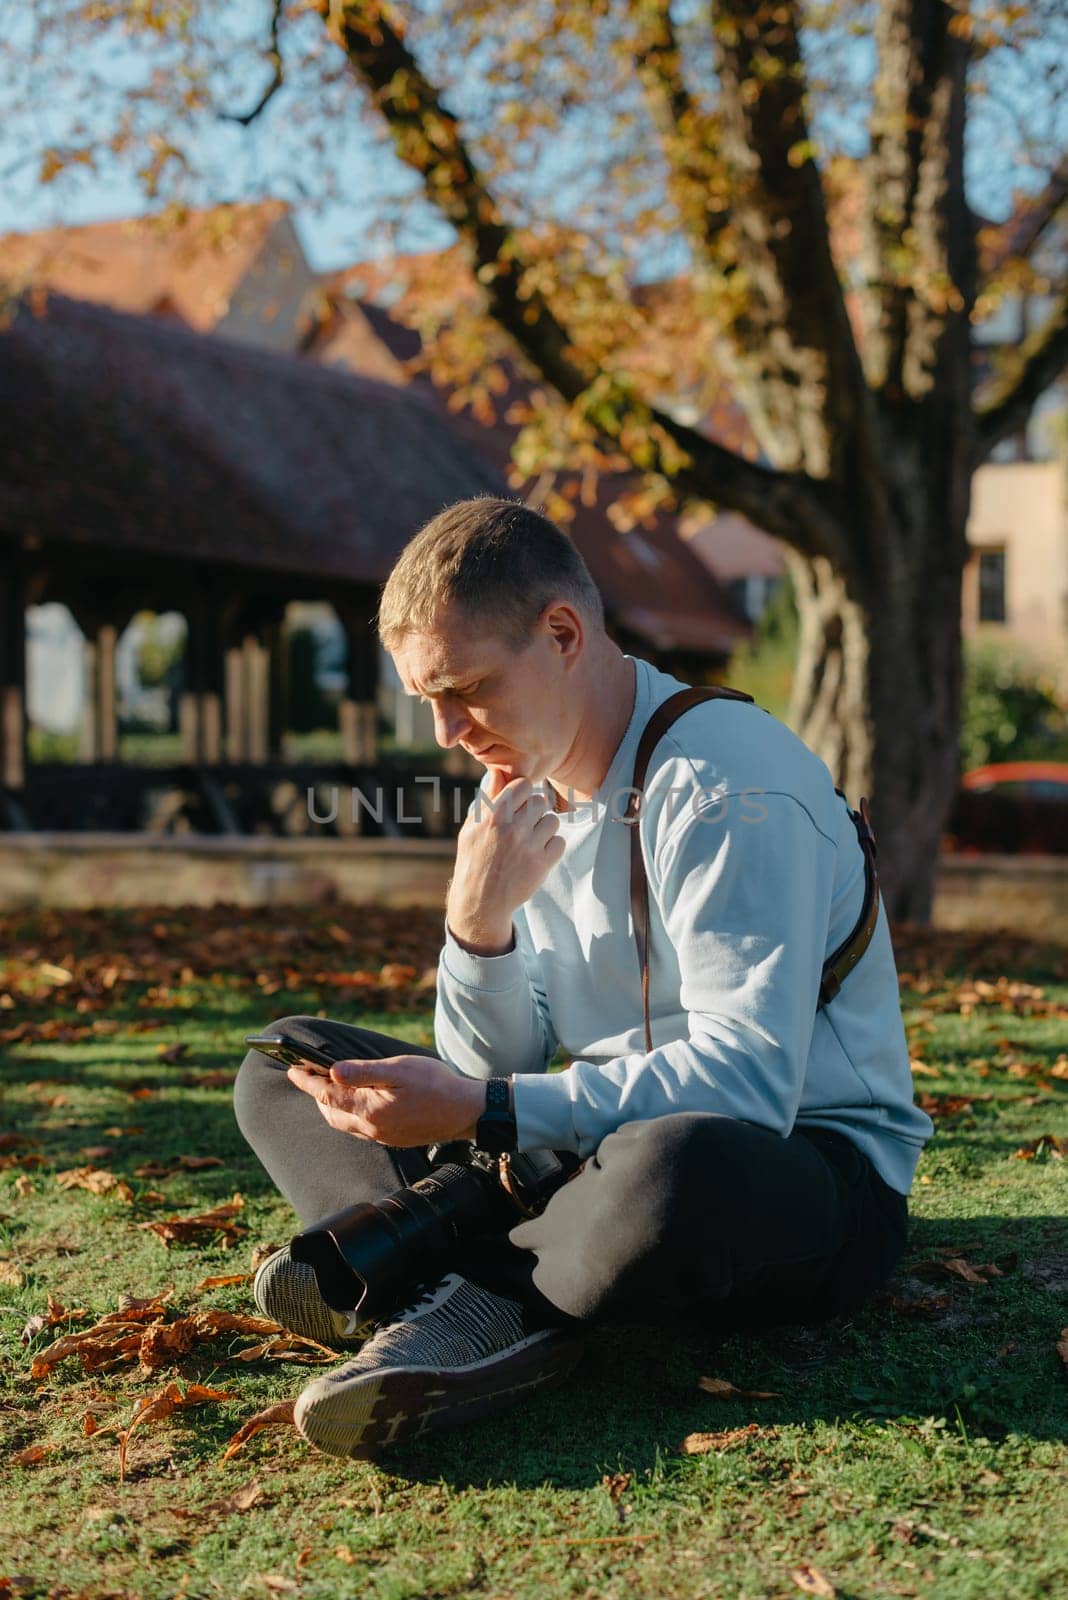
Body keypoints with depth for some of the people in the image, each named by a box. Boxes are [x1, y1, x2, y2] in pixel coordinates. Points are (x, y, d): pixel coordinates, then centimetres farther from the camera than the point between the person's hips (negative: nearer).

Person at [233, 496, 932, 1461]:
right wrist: (479, 921, -17)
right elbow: (496, 1069, 3)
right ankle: (456, 1286, -26)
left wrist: (477, 1114, -31)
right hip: (605, 1139, 8)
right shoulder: (524, 791, 6)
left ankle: (476, 1303, -17)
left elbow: (743, 1081, -28)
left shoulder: (726, 782, -18)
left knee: (669, 1166, -45)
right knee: (284, 1065, 1)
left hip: (811, 1169, -8)